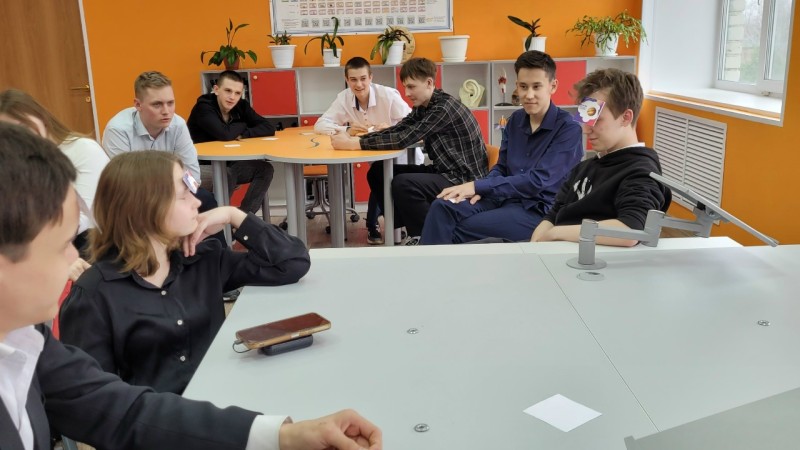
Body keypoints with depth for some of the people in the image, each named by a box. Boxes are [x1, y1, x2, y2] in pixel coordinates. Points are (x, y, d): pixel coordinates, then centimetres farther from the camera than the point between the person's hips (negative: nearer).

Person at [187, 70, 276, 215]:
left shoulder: (241, 106, -1)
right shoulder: (203, 107, -19)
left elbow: (269, 128, -6)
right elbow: (225, 134, -33)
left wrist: (243, 134, -20)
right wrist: (242, 126, -13)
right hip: (199, 166, -6)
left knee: (265, 169, -12)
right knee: (226, 175, -35)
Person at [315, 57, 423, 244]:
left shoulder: (388, 95, -20)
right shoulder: (343, 98, -9)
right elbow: (320, 125, -13)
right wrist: (347, 130, -30)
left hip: (403, 153, -2)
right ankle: (373, 226, -3)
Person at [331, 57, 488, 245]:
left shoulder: (444, 107, -21)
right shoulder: (423, 106, 7)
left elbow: (403, 139, -28)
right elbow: (396, 130, 1)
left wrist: (354, 144, -27)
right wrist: (354, 138, -14)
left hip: (464, 179, -9)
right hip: (442, 171, 10)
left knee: (403, 183, -31)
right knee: (378, 172, 5)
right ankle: (412, 230, 12)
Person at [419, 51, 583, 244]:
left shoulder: (569, 129, -11)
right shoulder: (515, 120, 10)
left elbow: (537, 181, -19)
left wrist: (478, 185, -21)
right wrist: (480, 189, -8)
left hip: (539, 210, -6)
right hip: (505, 198, 6)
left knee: (461, 229, -24)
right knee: (443, 207, -20)